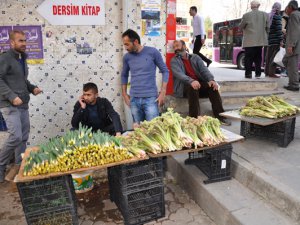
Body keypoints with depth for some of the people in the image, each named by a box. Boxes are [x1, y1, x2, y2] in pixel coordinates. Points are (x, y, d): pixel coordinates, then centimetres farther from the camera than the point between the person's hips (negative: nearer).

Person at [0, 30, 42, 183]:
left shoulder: (22, 59, 17)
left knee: (23, 137, 8)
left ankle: (18, 167, 20)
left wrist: (32, 88, 5)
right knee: (16, 137, -13)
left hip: (23, 105, 8)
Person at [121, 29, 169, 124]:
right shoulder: (127, 57, 5)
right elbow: (124, 75, 19)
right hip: (134, 99, 3)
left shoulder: (153, 52, -4)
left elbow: (165, 71, 1)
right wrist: (124, 94, 14)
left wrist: (163, 92, -6)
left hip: (150, 98, -3)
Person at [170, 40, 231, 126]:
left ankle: (219, 115, -21)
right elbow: (178, 74, -13)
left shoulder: (195, 57, 18)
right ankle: (194, 118, -36)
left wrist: (211, 79, -17)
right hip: (184, 86, -3)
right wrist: (191, 81, -32)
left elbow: (204, 69, 4)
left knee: (212, 86, -23)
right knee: (192, 88, -36)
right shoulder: (174, 60, 7)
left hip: (199, 83, 4)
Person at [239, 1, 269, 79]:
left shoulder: (246, 15, -9)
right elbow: (267, 27, 4)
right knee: (258, 57, 12)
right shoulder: (265, 15, 2)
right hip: (260, 40, 4)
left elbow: (241, 27, -1)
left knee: (249, 58, 3)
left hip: (249, 41, -3)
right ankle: (258, 74, 12)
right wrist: (265, 35, 19)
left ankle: (248, 74, 2)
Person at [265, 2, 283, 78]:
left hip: (270, 39, 8)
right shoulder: (277, 17, -9)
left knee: (269, 56, 9)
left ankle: (267, 72, 14)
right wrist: (281, 40, -15)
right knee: (274, 56, -8)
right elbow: (279, 29, -15)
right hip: (275, 39, -8)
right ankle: (272, 73, -8)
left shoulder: (269, 16, 14)